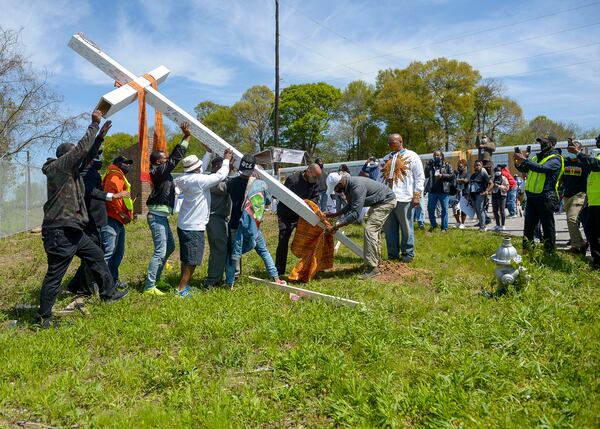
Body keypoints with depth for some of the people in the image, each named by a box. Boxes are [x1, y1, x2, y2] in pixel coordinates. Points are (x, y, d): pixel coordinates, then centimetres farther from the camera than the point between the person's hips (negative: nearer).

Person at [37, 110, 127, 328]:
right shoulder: (57, 166, -10)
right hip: (59, 231, -10)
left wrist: (101, 135, 20)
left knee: (96, 255, 18)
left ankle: (108, 293, 31)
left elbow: (88, 155, 25)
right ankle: (43, 317, 7)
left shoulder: (70, 169, 16)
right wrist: (94, 124, -9)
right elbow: (82, 148, -18)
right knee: (55, 274, -4)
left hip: (71, 230, 10)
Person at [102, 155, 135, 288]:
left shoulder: (121, 178, 24)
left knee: (119, 252, 16)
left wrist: (128, 214, 10)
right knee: (108, 252, -12)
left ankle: (113, 280, 25)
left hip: (119, 221, 11)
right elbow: (110, 195, -22)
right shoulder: (114, 176, -8)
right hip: (111, 220, -11)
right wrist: (122, 213, -17)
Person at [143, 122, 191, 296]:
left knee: (170, 246, 21)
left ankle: (155, 277, 30)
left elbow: (174, 157, 17)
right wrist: (186, 137, -16)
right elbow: (176, 157, -19)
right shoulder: (159, 171, -14)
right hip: (157, 216, -10)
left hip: (161, 216, 11)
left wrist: (185, 136, 14)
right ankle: (149, 287, -6)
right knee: (160, 251, -10)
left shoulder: (162, 171, 12)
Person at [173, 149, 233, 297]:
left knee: (186, 259, 18)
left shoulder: (188, 178, 5)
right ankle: (181, 289, 2)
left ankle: (184, 284, 27)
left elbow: (202, 168, 21)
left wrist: (208, 152, 25)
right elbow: (221, 175, -14)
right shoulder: (199, 180, -19)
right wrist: (226, 160, 0)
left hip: (184, 225, 9)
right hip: (193, 227, -9)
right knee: (191, 260, -2)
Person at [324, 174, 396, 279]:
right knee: (374, 230, 18)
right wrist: (334, 215, 2)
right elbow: (350, 206, 11)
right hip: (378, 202, 10)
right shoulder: (347, 186, -4)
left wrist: (335, 226, -39)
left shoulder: (357, 187, -34)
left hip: (386, 201, -10)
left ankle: (372, 267, -17)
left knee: (370, 229, -18)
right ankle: (376, 260, 32)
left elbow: (355, 213, -38)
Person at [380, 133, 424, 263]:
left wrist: (416, 196, -9)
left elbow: (420, 178, 0)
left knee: (406, 228, 1)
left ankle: (408, 254, 11)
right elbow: (380, 178, 23)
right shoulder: (386, 158, 22)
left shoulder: (411, 156, 5)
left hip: (403, 199, -5)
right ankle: (392, 254, 15)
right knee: (389, 229, 6)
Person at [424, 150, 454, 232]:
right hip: (432, 191, 2)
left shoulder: (446, 165, 6)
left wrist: (442, 175, -12)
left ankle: (444, 227, 10)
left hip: (443, 191, -2)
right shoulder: (431, 165, 12)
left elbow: (452, 175, 0)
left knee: (444, 209, 2)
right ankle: (433, 224, 25)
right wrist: (428, 166, -7)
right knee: (430, 209, 5)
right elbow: (426, 175, 3)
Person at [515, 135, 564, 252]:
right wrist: (518, 163, -4)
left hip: (546, 198, -7)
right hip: (532, 196, 7)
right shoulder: (537, 157, 17)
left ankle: (550, 253, 9)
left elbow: (542, 168, -24)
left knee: (548, 227, 1)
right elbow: (525, 169, 17)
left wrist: (524, 159, -24)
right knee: (528, 226, 10)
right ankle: (526, 251, 18)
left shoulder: (555, 159, -7)